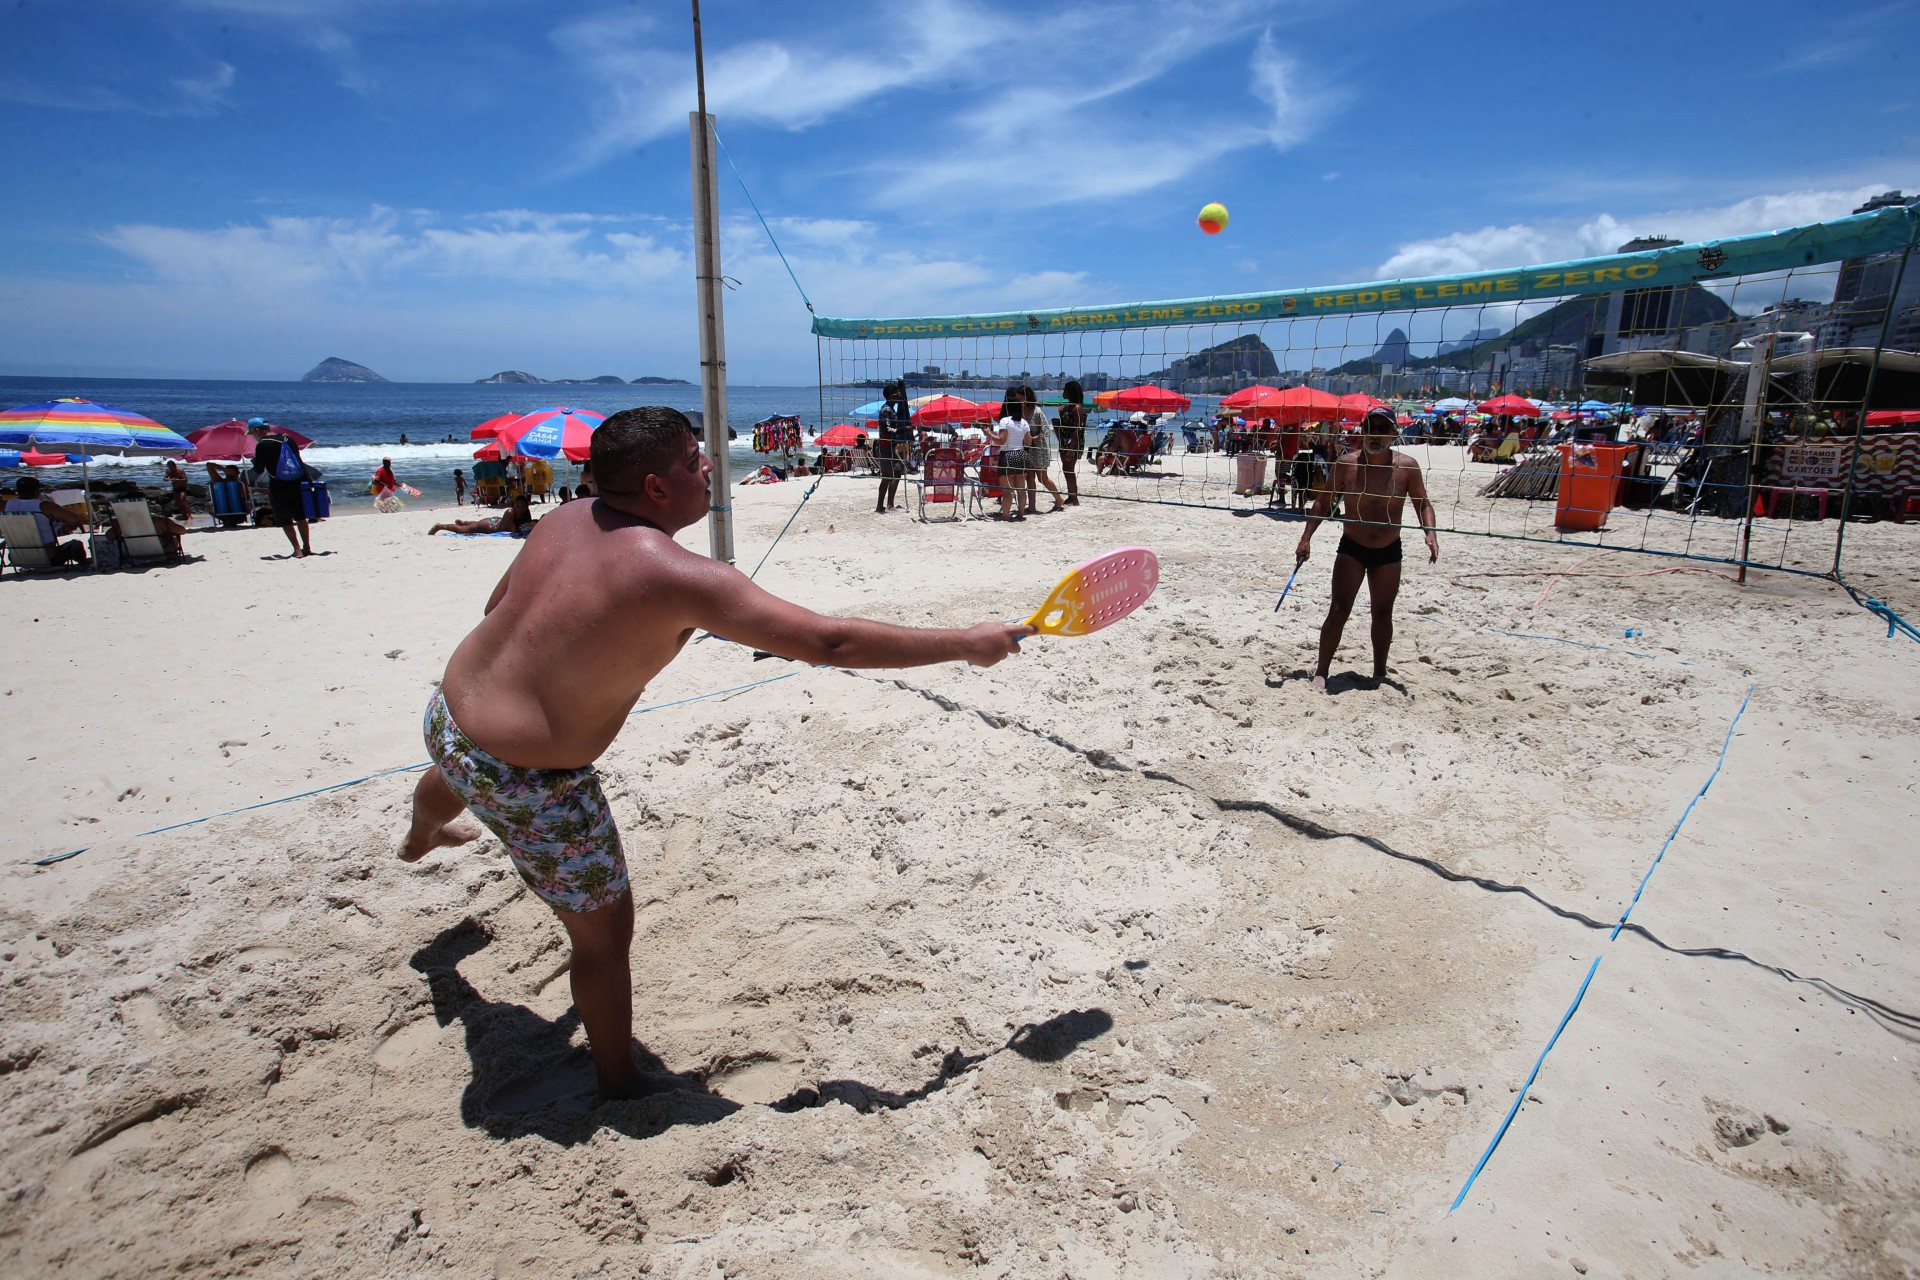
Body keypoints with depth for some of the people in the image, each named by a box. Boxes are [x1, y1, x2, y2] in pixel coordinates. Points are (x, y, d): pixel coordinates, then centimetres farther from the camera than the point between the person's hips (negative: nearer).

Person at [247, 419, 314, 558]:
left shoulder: (262, 445, -10)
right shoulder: (287, 439, 8)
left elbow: (258, 471, -5)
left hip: (279, 487, -6)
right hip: (298, 483, 6)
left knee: (286, 521, 4)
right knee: (300, 517, 17)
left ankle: (297, 550, -1)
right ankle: (307, 547, 21)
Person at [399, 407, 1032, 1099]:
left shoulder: (567, 518, -5)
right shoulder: (678, 575, -29)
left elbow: (496, 606, 12)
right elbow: (829, 640, -31)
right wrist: (968, 642, -23)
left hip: (447, 710, 10)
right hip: (527, 782, -10)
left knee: (455, 778, 45)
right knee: (604, 932, 9)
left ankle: (420, 837, 83)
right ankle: (621, 1089, 29)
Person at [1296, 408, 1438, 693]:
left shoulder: (1407, 466, -8)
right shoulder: (1346, 464, -9)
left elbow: (1422, 503, 2)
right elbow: (1323, 502, 1)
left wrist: (1430, 533, -14)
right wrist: (1306, 538, -3)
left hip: (1388, 552, 1)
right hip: (1351, 549, -1)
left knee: (1382, 613, 12)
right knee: (1338, 611, -6)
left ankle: (1379, 674, 26)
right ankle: (1321, 673, 1)